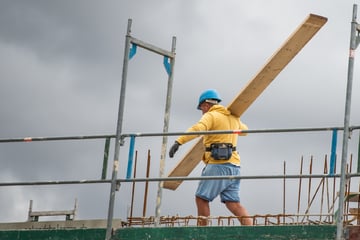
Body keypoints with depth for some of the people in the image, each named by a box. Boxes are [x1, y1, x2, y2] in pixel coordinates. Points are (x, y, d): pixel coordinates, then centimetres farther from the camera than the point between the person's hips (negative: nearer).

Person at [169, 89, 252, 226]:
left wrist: (178, 142, -33)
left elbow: (197, 129, -23)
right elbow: (244, 130, 42)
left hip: (218, 164, -8)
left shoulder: (211, 116, -3)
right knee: (233, 203, 3)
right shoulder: (233, 118, 21)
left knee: (201, 198, 0)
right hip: (233, 165, 8)